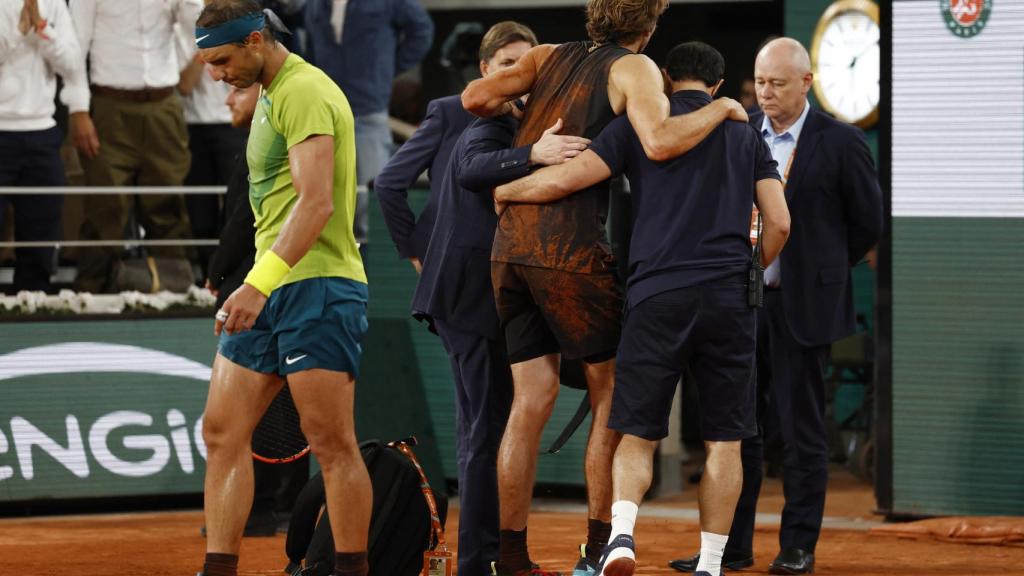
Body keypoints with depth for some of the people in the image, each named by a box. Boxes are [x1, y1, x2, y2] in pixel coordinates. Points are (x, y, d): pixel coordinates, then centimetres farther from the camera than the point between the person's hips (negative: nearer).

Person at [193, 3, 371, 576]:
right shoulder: (271, 94, 19)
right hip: (269, 289, 10)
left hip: (317, 286, -10)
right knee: (222, 432, 4)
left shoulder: (305, 92, -13)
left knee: (333, 444, -6)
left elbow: (317, 202, -23)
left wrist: (260, 283, -30)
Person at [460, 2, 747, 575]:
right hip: (572, 249, -6)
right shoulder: (633, 69, -3)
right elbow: (660, 141, -21)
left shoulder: (549, 56, 15)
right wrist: (719, 110, -5)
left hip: (511, 247, 6)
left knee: (534, 398, 8)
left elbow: (476, 96, 4)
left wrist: (512, 110, 26)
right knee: (612, 390, 8)